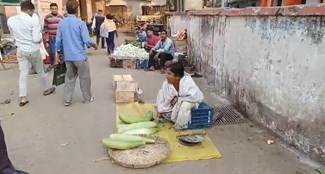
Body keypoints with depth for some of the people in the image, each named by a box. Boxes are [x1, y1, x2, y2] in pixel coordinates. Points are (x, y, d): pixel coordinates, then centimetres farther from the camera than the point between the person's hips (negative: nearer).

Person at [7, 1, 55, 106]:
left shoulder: (10, 20, -1)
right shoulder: (33, 21, -17)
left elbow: (13, 36, 12)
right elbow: (36, 39, -19)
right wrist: (40, 34, 2)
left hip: (20, 50, 4)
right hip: (33, 50, -4)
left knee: (23, 74, 8)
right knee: (40, 71, 15)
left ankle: (23, 98, 7)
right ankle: (46, 90, 33)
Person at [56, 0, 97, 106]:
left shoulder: (61, 23, 2)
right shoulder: (80, 23, -13)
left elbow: (58, 40, 5)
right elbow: (86, 40, -16)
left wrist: (59, 52, 19)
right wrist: (93, 45, 4)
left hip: (68, 57, 5)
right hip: (80, 56, -4)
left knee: (70, 78, 16)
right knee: (84, 78, 10)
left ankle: (67, 100, 18)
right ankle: (88, 98, 23)